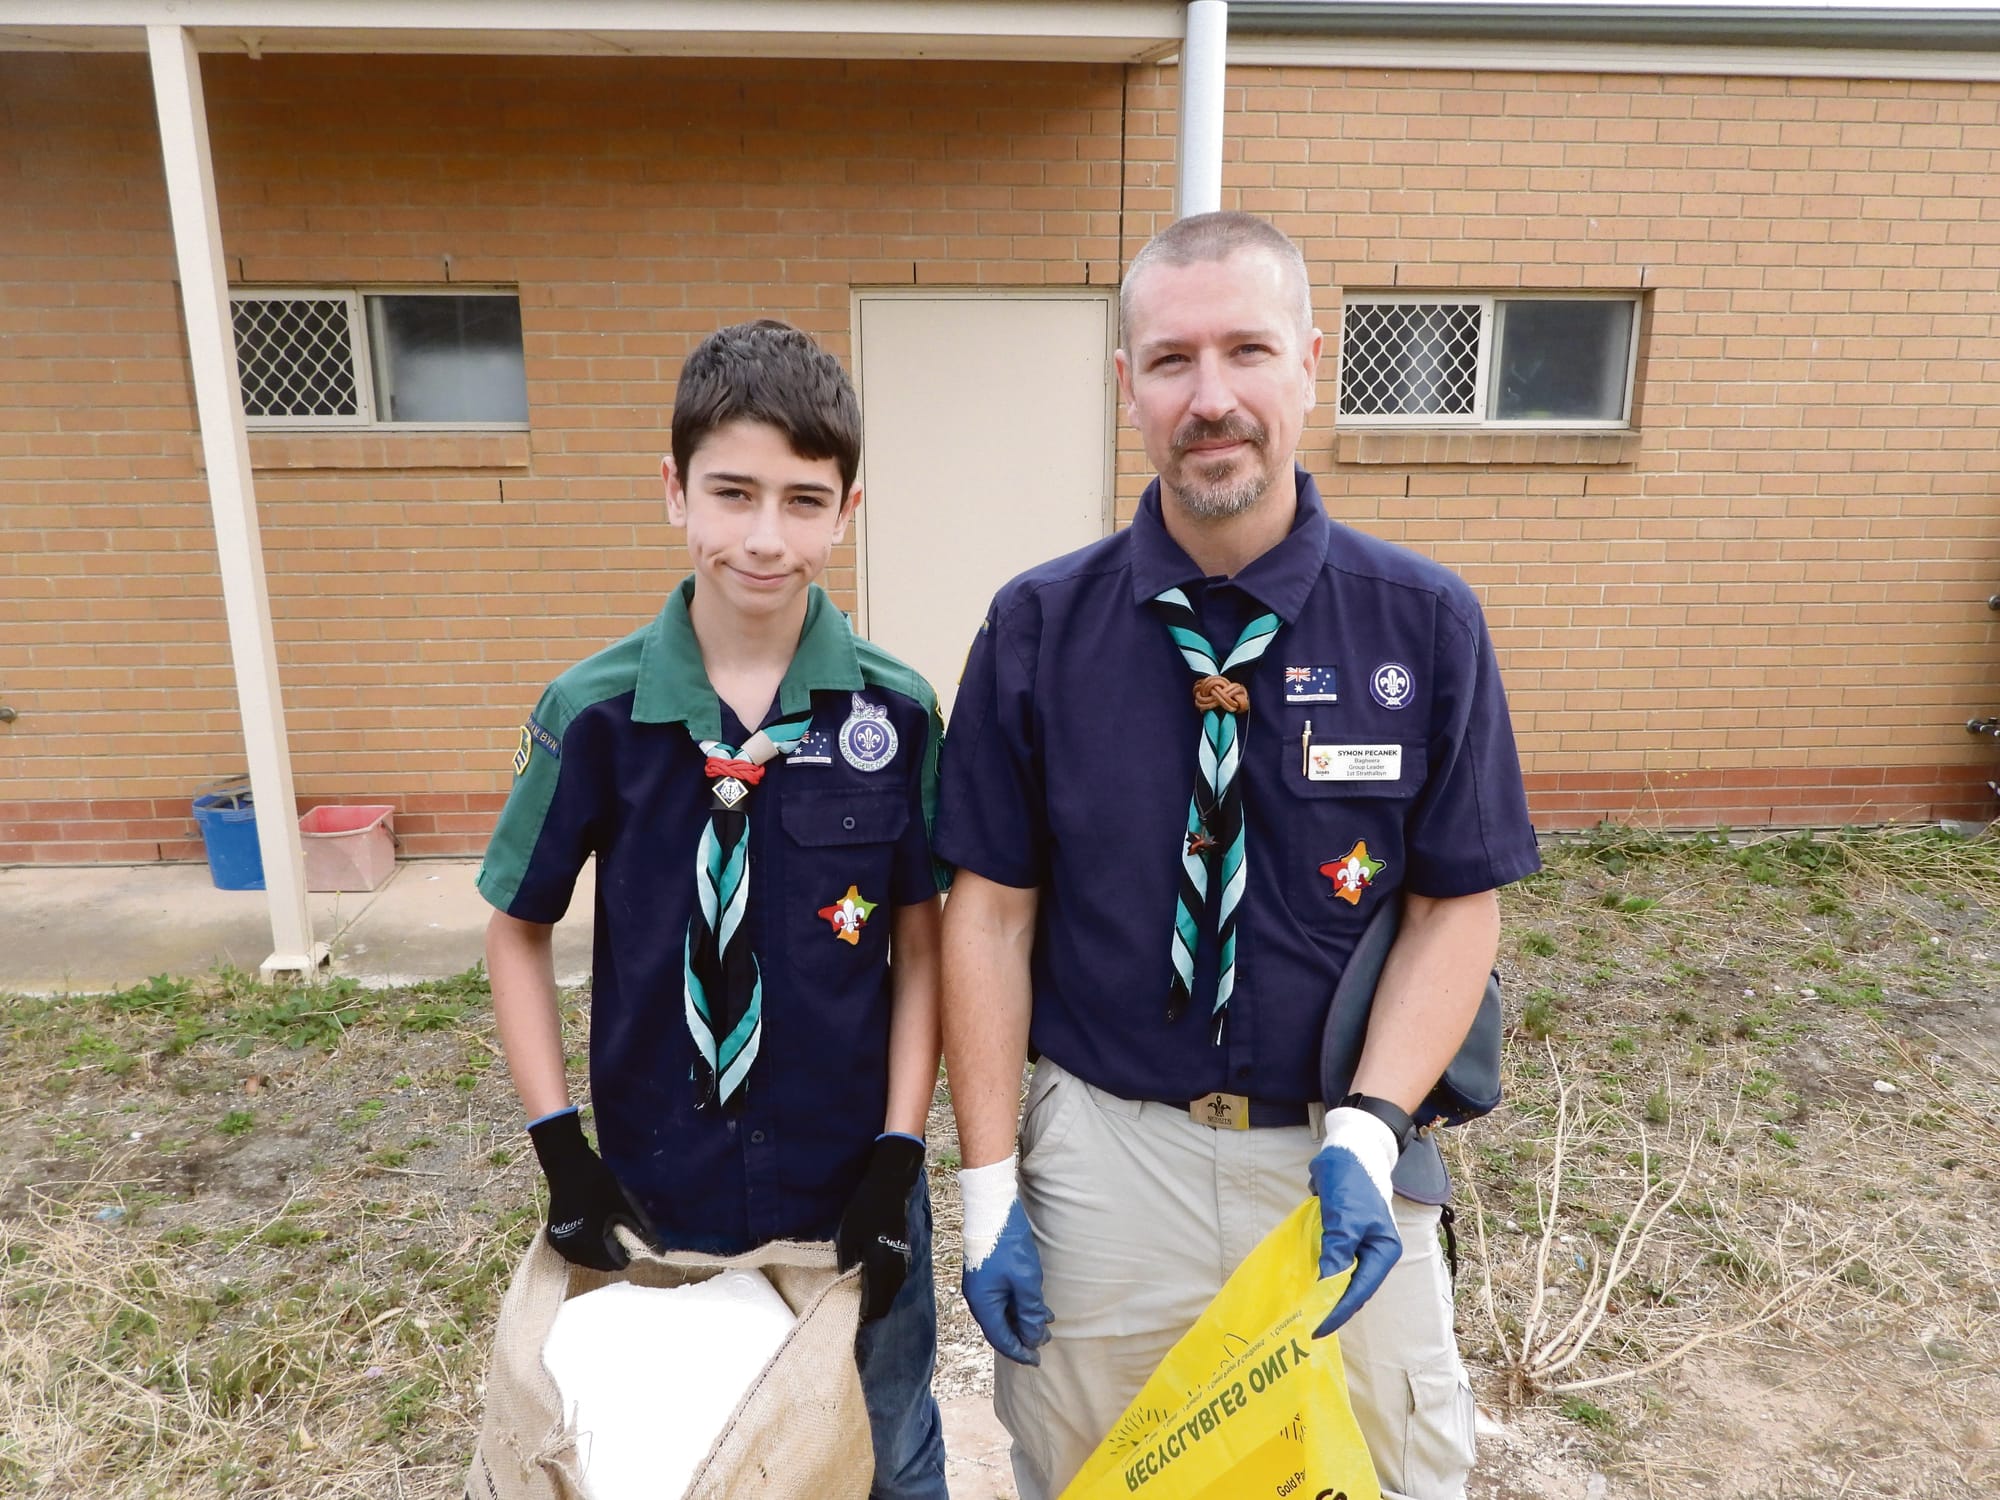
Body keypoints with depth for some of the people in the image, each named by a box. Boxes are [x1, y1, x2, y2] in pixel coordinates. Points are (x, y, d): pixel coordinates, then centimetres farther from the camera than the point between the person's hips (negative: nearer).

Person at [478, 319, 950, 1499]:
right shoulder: (595, 714, -12)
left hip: (848, 1193, 0)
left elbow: (921, 945, -5)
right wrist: (559, 1146, -6)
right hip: (655, 1201, 1)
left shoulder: (897, 715, -13)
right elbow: (519, 934, 0)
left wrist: (899, 1157, -9)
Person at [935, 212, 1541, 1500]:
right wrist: (990, 1185, -6)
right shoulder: (1037, 629, -9)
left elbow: (1459, 904, -5)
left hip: (1341, 1158, 1)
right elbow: (990, 911, -6)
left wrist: (1367, 1136, -17)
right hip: (1101, 1155, 0)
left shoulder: (1426, 623, -9)